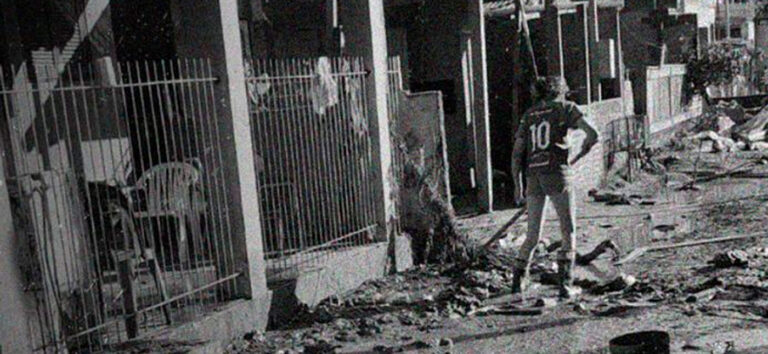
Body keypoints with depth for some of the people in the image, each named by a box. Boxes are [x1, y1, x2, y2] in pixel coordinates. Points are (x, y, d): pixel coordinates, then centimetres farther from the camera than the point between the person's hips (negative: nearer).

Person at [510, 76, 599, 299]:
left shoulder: (529, 115, 17)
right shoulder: (565, 108, 6)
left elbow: (517, 154, 10)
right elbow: (592, 135, -6)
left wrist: (518, 187, 13)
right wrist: (577, 159, 8)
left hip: (533, 178, 4)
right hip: (557, 174, -4)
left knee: (533, 235, 14)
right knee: (569, 232, 6)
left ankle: (518, 281, 15)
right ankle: (565, 284, 2)